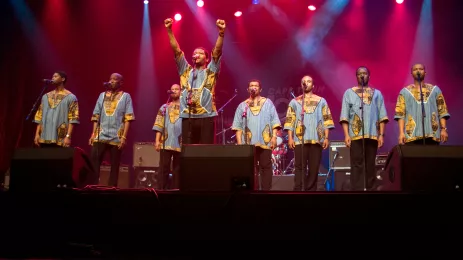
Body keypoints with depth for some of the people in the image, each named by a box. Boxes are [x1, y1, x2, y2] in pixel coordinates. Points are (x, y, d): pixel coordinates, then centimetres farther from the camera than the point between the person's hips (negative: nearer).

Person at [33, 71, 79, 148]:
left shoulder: (70, 97, 1)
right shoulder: (45, 96, 18)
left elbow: (73, 118, -6)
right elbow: (39, 117, 16)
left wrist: (68, 136, -15)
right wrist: (37, 134, 6)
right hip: (44, 137, 5)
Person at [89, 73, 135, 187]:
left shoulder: (125, 96, 4)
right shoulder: (102, 95, 15)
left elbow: (128, 118, -3)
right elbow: (96, 116, 13)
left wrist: (124, 137, -12)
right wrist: (93, 133, 3)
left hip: (117, 138, -3)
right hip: (100, 136, 3)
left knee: (114, 165, 3)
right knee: (93, 162, -4)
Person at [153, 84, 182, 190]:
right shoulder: (164, 108, 15)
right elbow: (159, 125, 10)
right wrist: (157, 140, -1)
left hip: (180, 143, -1)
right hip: (166, 142, 1)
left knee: (177, 169, 3)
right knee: (164, 167, -3)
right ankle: (164, 190, 1)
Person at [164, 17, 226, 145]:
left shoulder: (211, 71, 14)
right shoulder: (186, 71, 20)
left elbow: (217, 51, 0)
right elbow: (176, 50, 13)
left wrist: (221, 32, -13)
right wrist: (169, 30, 4)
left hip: (206, 116, -2)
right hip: (187, 116, 2)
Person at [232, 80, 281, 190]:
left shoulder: (268, 103, 12)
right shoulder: (242, 105, 13)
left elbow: (274, 121, 5)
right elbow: (238, 126, 9)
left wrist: (274, 137, -6)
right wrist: (239, 142, 0)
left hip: (265, 141, -1)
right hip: (248, 142, 1)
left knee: (266, 167, 0)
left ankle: (266, 189, 4)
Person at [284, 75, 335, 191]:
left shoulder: (321, 101, 13)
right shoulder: (294, 102, 12)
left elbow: (326, 120, 8)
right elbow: (290, 121, 6)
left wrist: (326, 138, -1)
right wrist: (290, 138, -3)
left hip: (317, 139, 1)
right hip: (300, 139, -1)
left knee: (314, 168, 2)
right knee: (300, 168, -5)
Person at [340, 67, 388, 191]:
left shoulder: (377, 93, 16)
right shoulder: (349, 93, 12)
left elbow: (382, 116, 10)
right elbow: (345, 116, 5)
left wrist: (381, 134, 0)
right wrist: (346, 135, -6)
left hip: (373, 135, 2)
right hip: (356, 134, -2)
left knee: (370, 166, 4)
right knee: (357, 165, -6)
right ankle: (357, 190, -7)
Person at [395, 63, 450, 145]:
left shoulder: (435, 89, 16)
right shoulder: (405, 92, 12)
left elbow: (442, 111, 11)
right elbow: (400, 114, 4)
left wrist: (443, 129, -1)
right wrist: (401, 132, -7)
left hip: (432, 134, 1)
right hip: (412, 134, -1)